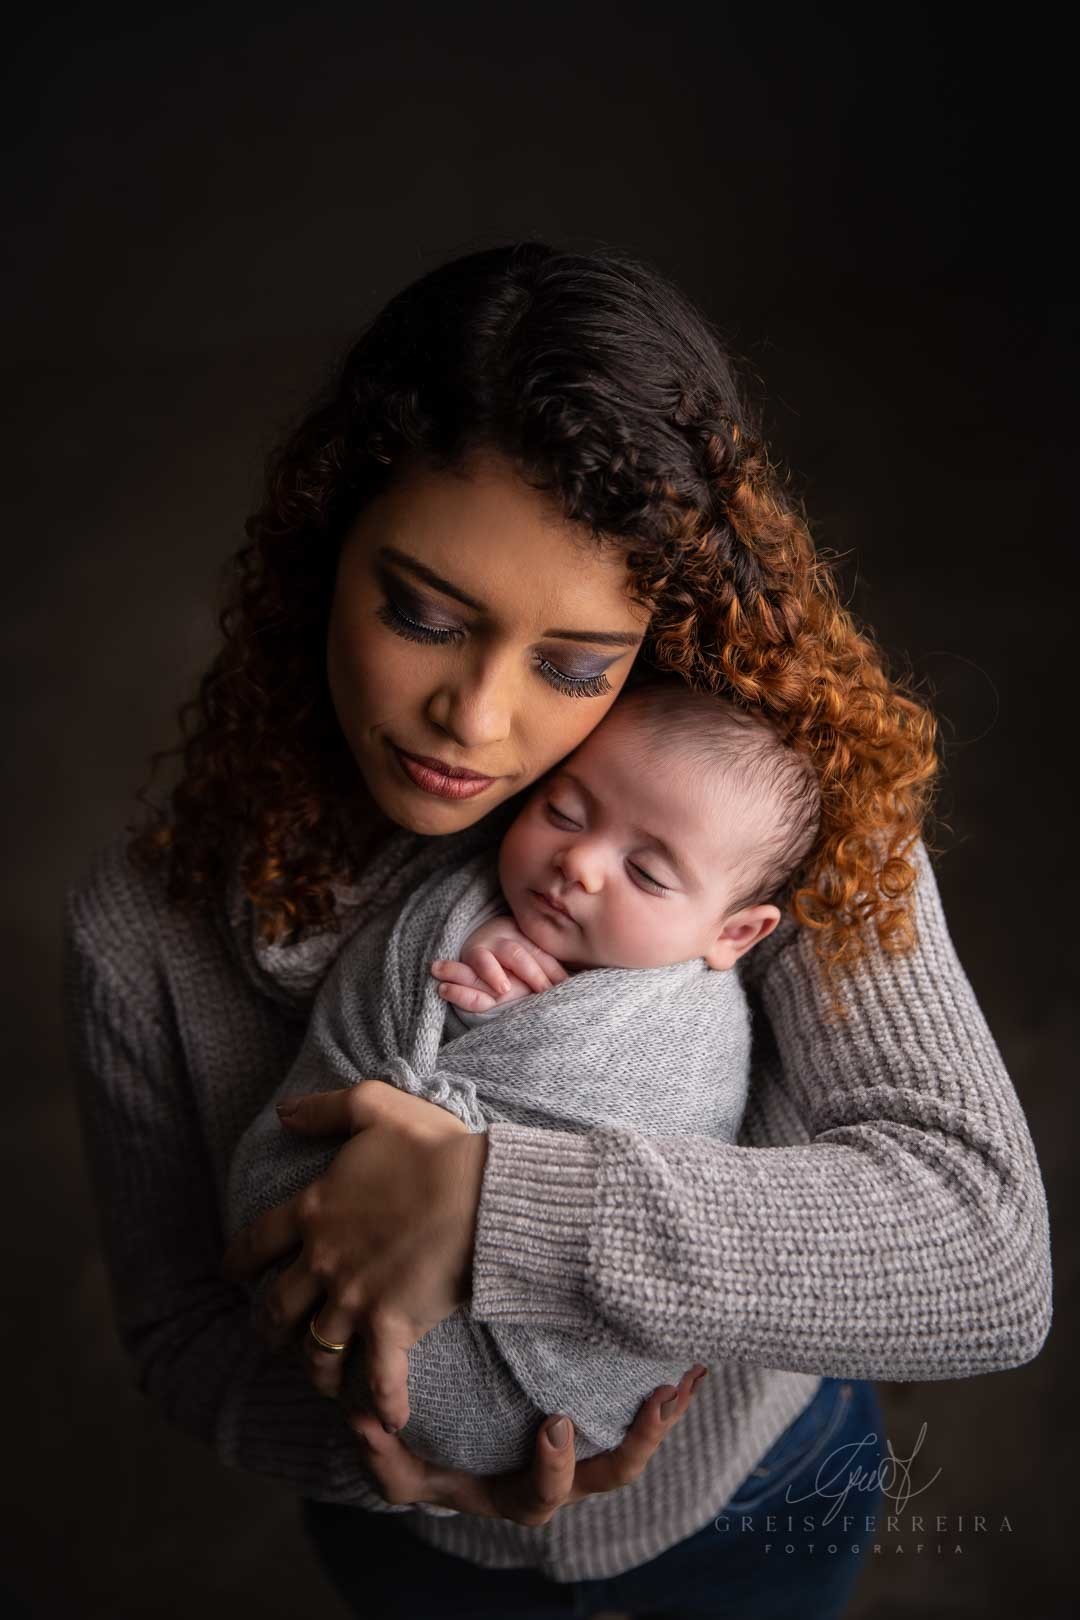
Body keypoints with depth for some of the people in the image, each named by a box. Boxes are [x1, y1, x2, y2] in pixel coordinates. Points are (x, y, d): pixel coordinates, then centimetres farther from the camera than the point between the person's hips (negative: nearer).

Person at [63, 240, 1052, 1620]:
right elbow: (178, 1326, -12)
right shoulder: (145, 927, -26)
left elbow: (992, 1258, -37)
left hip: (762, 1489, 1)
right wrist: (364, 1438, -33)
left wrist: (500, 1208, -44)